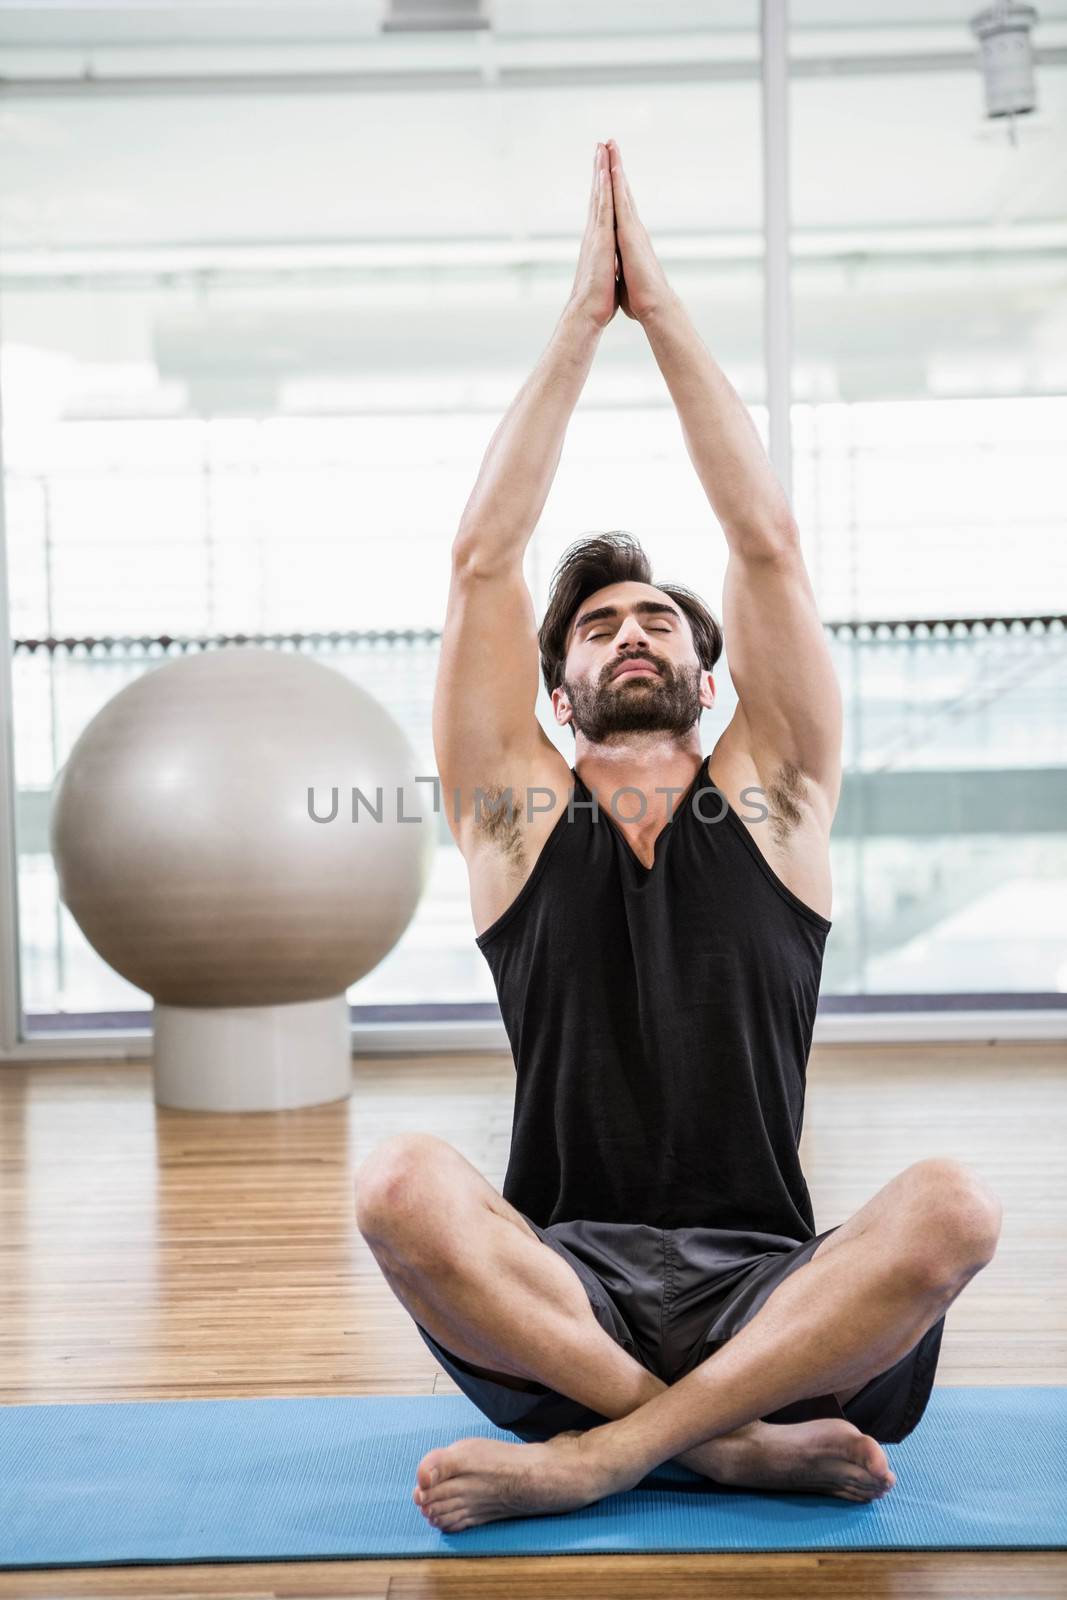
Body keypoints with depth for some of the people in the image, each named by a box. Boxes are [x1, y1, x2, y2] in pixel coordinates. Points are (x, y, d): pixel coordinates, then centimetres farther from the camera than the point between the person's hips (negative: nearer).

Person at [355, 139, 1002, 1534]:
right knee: (401, 1186, -32)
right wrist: (582, 322, 8)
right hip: (560, 1284, 0)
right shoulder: (518, 812, 12)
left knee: (953, 1208, -31)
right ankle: (738, 1441, -25)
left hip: (764, 1289, 1)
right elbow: (483, 560, 5)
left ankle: (597, 1456, -24)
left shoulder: (771, 794, 12)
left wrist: (664, 308, 9)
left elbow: (767, 544, 5)